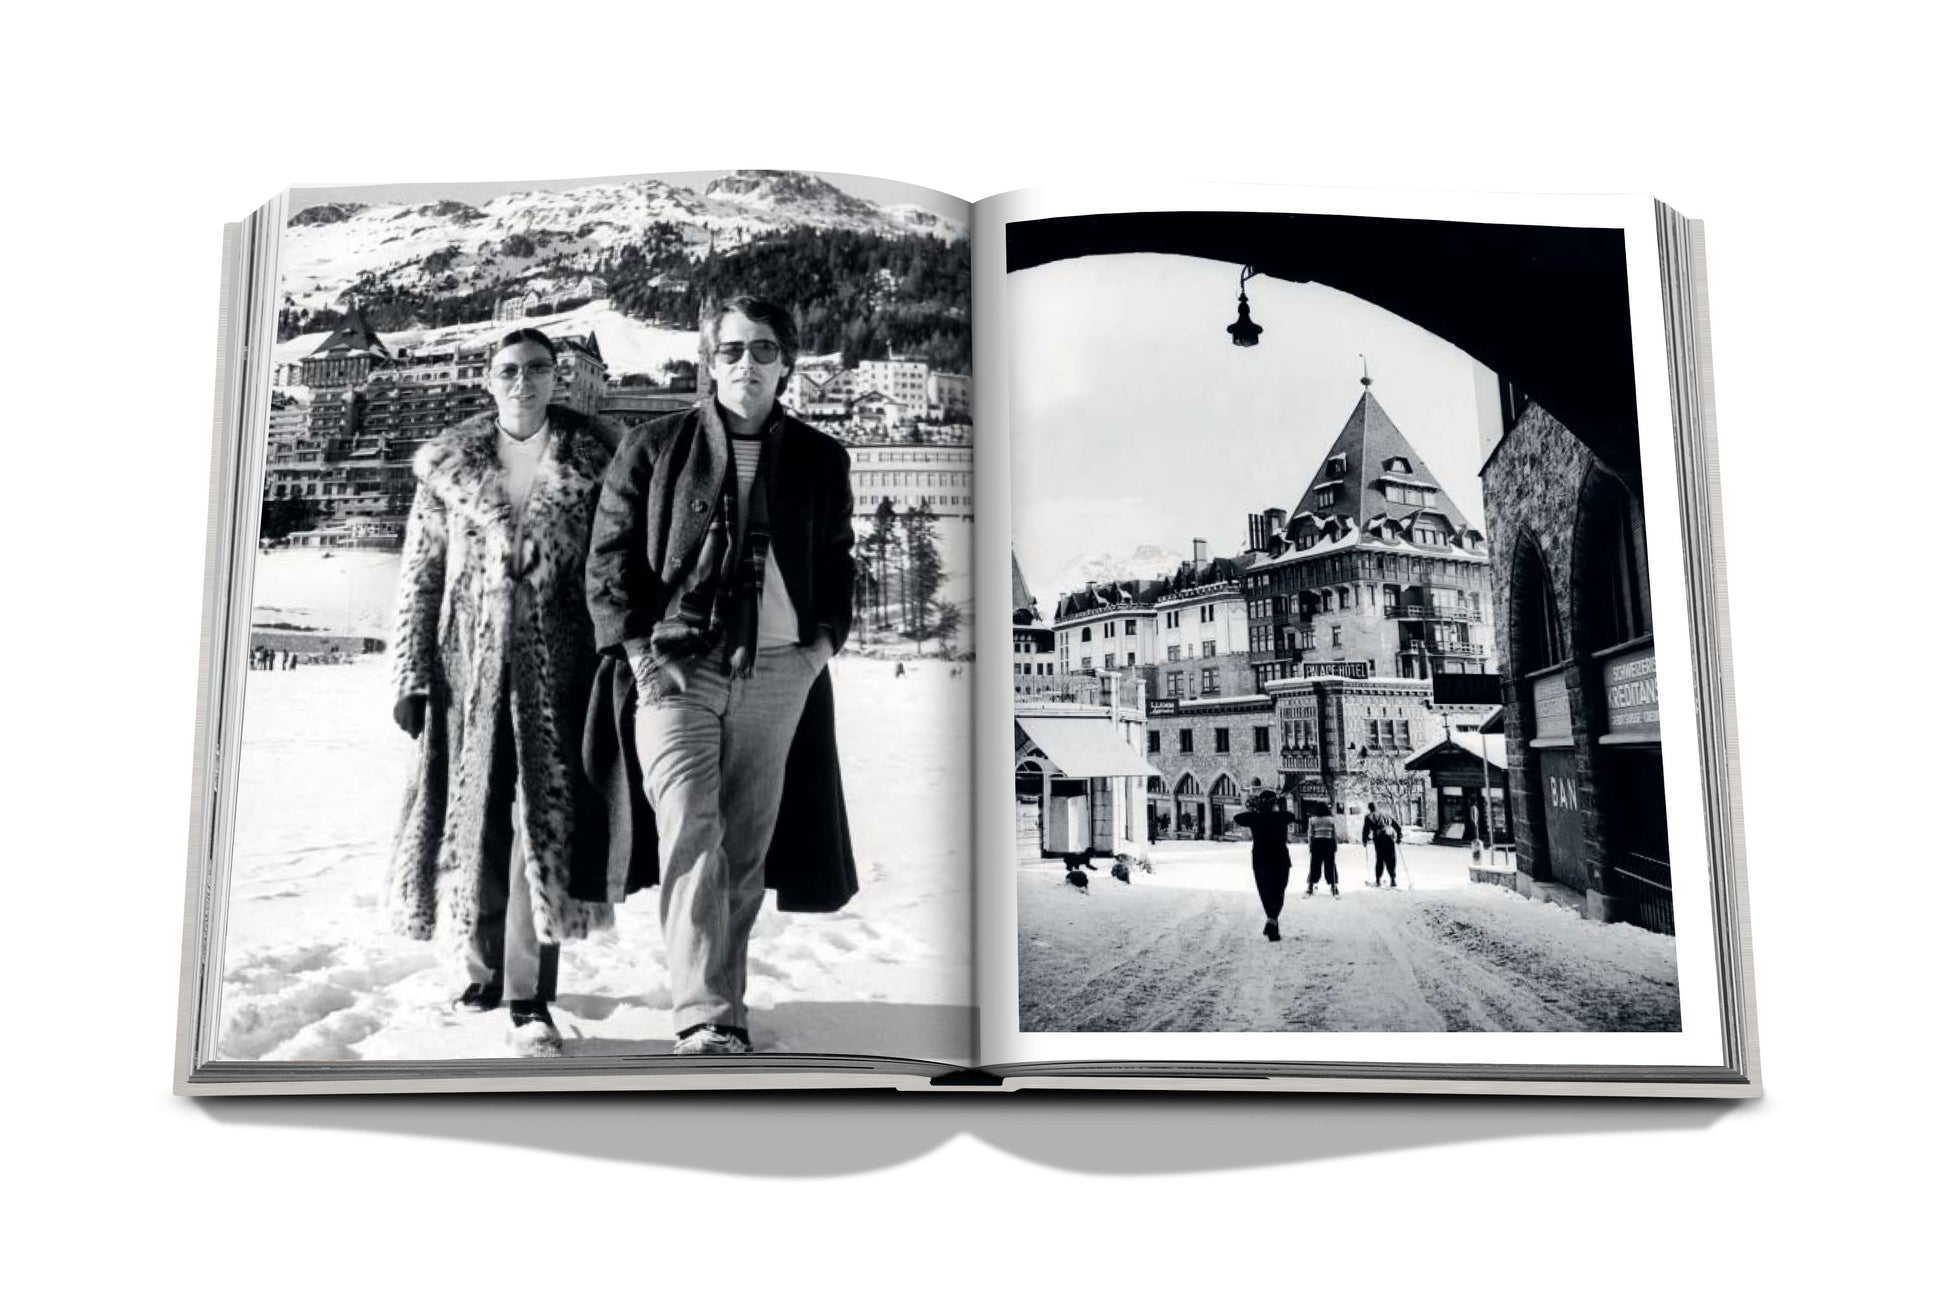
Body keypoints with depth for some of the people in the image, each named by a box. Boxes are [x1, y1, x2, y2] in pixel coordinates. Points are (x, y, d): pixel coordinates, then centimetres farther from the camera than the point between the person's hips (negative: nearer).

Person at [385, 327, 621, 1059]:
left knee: (546, 821, -9)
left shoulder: (592, 461, 4)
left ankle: (529, 1001, -6)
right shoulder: (449, 465, 7)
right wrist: (411, 677, 2)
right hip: (471, 662, 2)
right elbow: (419, 575, 7)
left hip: (557, 665, -2)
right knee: (473, 820, 7)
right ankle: (487, 965, 26)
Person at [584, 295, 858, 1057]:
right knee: (689, 833, -15)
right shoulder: (654, 449, 4)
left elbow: (838, 562, 20)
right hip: (675, 667, -3)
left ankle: (721, 996, 19)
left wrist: (825, 638, 6)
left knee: (746, 848, 6)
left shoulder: (820, 460, 12)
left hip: (778, 674, 3)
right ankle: (705, 1020, -17)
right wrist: (637, 648, -7)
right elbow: (610, 558, 3)